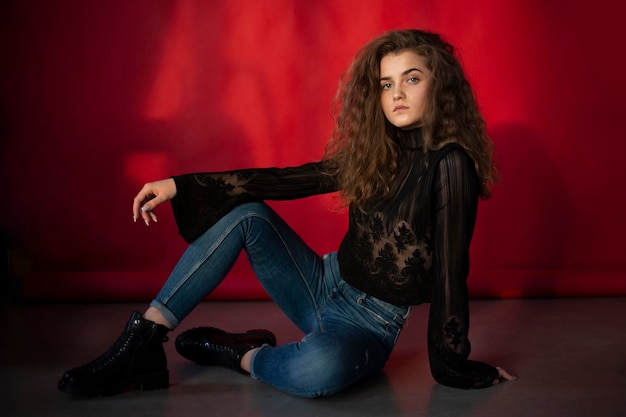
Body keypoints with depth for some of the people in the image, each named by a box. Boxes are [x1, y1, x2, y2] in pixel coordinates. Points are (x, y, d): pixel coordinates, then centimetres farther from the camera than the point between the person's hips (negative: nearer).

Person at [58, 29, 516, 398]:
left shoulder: (449, 163, -16)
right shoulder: (374, 151, 3)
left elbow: (450, 267, -17)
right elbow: (286, 180, 0)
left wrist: (453, 364, -14)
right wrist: (180, 185, -4)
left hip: (371, 322, -6)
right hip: (326, 287, 7)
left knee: (323, 367, -41)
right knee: (247, 215, -8)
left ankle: (238, 354, -9)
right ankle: (143, 343, -14)